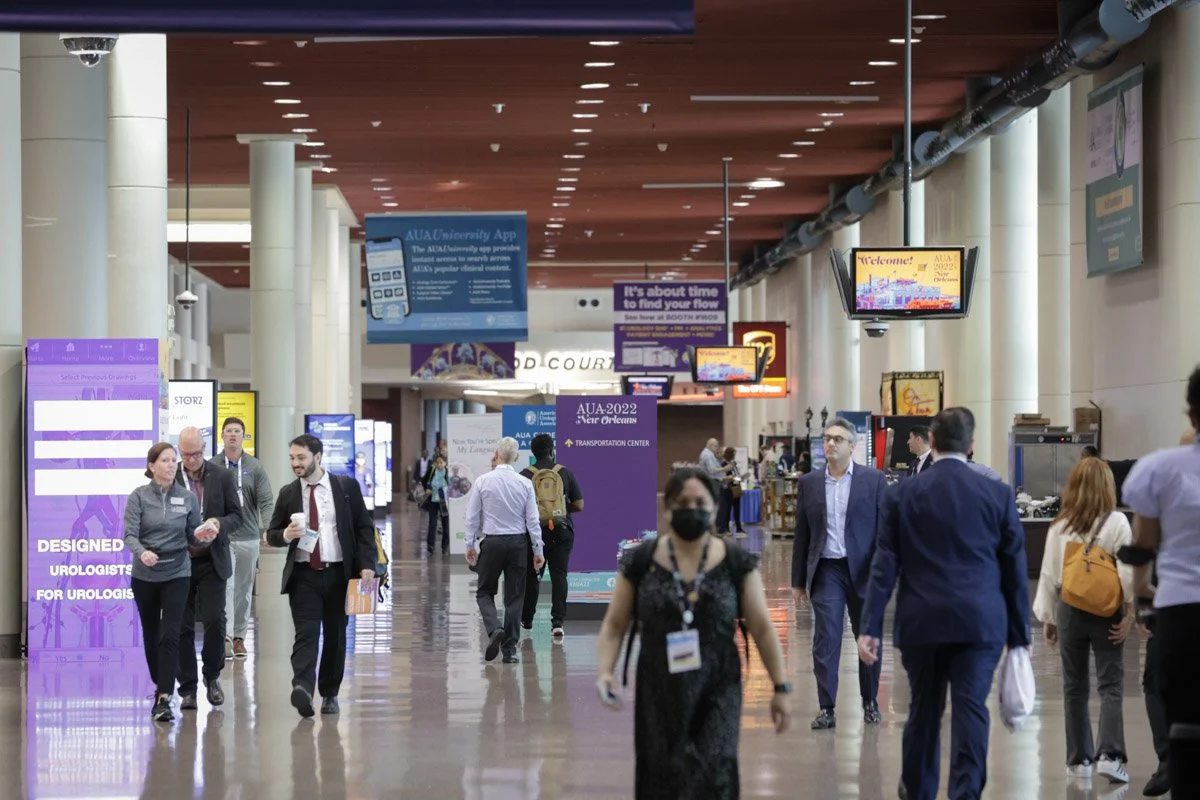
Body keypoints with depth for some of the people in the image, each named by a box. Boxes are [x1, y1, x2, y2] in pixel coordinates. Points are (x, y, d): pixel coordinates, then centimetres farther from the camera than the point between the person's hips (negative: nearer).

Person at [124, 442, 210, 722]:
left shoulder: (187, 498, 3)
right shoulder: (139, 497, -3)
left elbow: (192, 536, 10)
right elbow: (130, 534, -11)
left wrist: (202, 536, -14)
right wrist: (142, 552, -32)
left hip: (177, 574, 0)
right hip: (145, 575, 0)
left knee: (170, 635, -12)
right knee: (151, 634, 12)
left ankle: (164, 698, -16)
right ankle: (161, 687, 31)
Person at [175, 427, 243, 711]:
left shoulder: (223, 477, 2)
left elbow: (236, 515, 4)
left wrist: (219, 524, -16)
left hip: (212, 561, 0)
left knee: (214, 619, -8)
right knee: (183, 626, 1)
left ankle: (212, 677, 15)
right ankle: (187, 688, 10)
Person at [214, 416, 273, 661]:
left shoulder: (255, 467, 4)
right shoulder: (212, 467, 1)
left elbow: (266, 501, -2)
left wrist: (267, 529, -17)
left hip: (248, 537, 2)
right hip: (221, 537, -2)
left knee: (244, 589, 8)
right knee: (225, 586, -12)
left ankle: (239, 637, 16)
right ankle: (226, 636, -18)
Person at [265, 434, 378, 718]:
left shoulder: (347, 487, 2)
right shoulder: (288, 494, 6)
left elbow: (364, 528, 4)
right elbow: (271, 534, 11)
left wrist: (366, 565, -8)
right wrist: (286, 535, -12)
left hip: (338, 574, 0)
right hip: (303, 575, 0)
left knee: (335, 635, 7)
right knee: (306, 633, -15)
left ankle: (330, 694, 19)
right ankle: (302, 688, -30)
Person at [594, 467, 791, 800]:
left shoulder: (737, 563, -1)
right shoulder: (640, 561, 0)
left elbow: (762, 628, 3)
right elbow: (614, 625, 4)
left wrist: (781, 687, 1)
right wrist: (605, 672, -12)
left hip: (717, 692, -1)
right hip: (659, 696, 1)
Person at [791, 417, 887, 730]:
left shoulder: (874, 480, 0)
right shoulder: (809, 483, 6)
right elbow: (802, 534, 9)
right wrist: (798, 581, 7)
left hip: (863, 570, -1)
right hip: (826, 571, 1)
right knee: (825, 640, -4)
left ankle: (870, 703, 25)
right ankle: (827, 709, 0)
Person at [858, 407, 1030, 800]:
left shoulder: (903, 494, 0)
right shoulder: (998, 494, 0)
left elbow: (885, 565, -3)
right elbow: (1015, 567, 2)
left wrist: (871, 627, -2)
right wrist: (1019, 633, 9)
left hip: (922, 621, 1)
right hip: (980, 621, -1)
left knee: (924, 708, 15)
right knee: (970, 709, -2)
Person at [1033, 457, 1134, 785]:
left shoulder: (1060, 527, 0)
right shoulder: (1116, 523, -8)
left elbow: (1049, 573, 3)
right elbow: (1128, 572, -12)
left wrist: (1047, 616, 12)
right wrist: (1130, 613, -5)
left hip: (1070, 609, 2)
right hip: (1107, 613, -2)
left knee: (1074, 688, 12)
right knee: (1110, 686, 0)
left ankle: (1079, 759, 15)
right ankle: (1110, 755, -15)